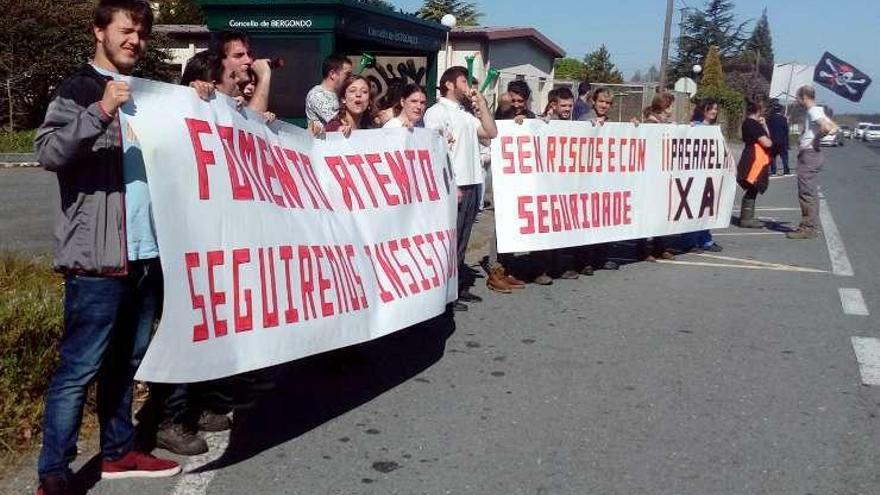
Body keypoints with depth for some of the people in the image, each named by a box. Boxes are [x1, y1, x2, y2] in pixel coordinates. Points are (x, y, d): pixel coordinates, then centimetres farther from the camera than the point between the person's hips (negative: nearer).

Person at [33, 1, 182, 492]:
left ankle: (119, 451, 27)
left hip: (147, 251, 7)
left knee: (128, 360, 15)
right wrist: (101, 112, -30)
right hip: (97, 255, -7)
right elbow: (48, 152, -17)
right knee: (80, 367, -4)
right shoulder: (78, 90, -3)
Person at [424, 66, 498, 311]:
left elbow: (491, 132, 14)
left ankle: (459, 287, 19)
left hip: (471, 184, 8)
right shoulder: (436, 112, -4)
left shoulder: (465, 114, 20)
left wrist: (481, 102, 11)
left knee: (462, 240, 12)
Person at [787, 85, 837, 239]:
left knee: (806, 193, -9)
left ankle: (808, 228, -8)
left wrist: (815, 139, -13)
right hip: (810, 155, 11)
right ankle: (810, 226, 19)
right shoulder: (816, 111, 17)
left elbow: (826, 128, -28)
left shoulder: (814, 111, -13)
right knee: (810, 193, 13)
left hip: (809, 154, -11)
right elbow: (834, 127, 19)